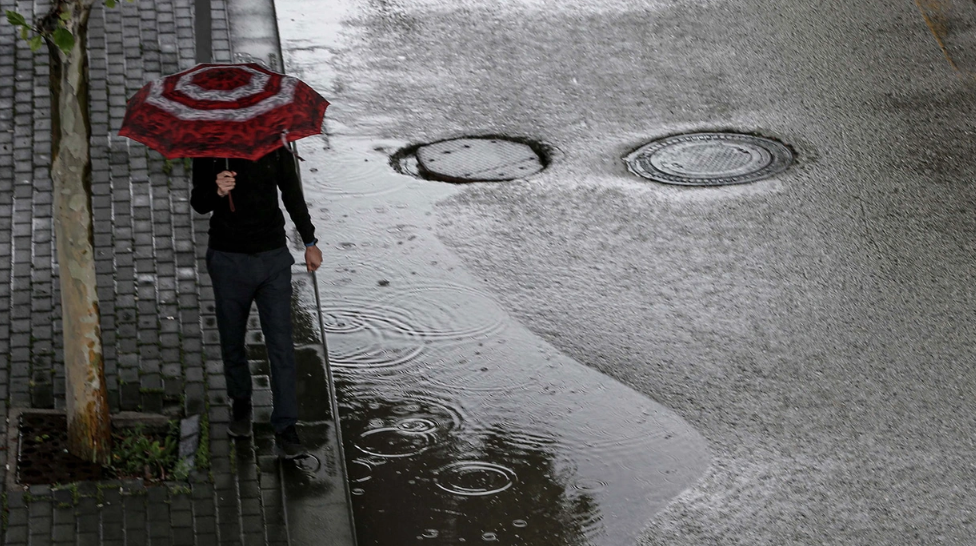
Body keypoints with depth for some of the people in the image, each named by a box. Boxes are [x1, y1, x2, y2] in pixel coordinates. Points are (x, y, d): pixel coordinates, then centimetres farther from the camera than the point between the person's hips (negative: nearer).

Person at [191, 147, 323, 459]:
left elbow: (292, 195, 14)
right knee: (232, 341, 12)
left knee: (281, 345, -6)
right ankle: (240, 405, 38)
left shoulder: (275, 150, 1)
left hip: (273, 258, 0)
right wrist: (217, 191, -31)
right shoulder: (209, 153, -4)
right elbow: (197, 204, -8)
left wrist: (309, 242, 21)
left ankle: (285, 430, -4)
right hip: (228, 261, 0)